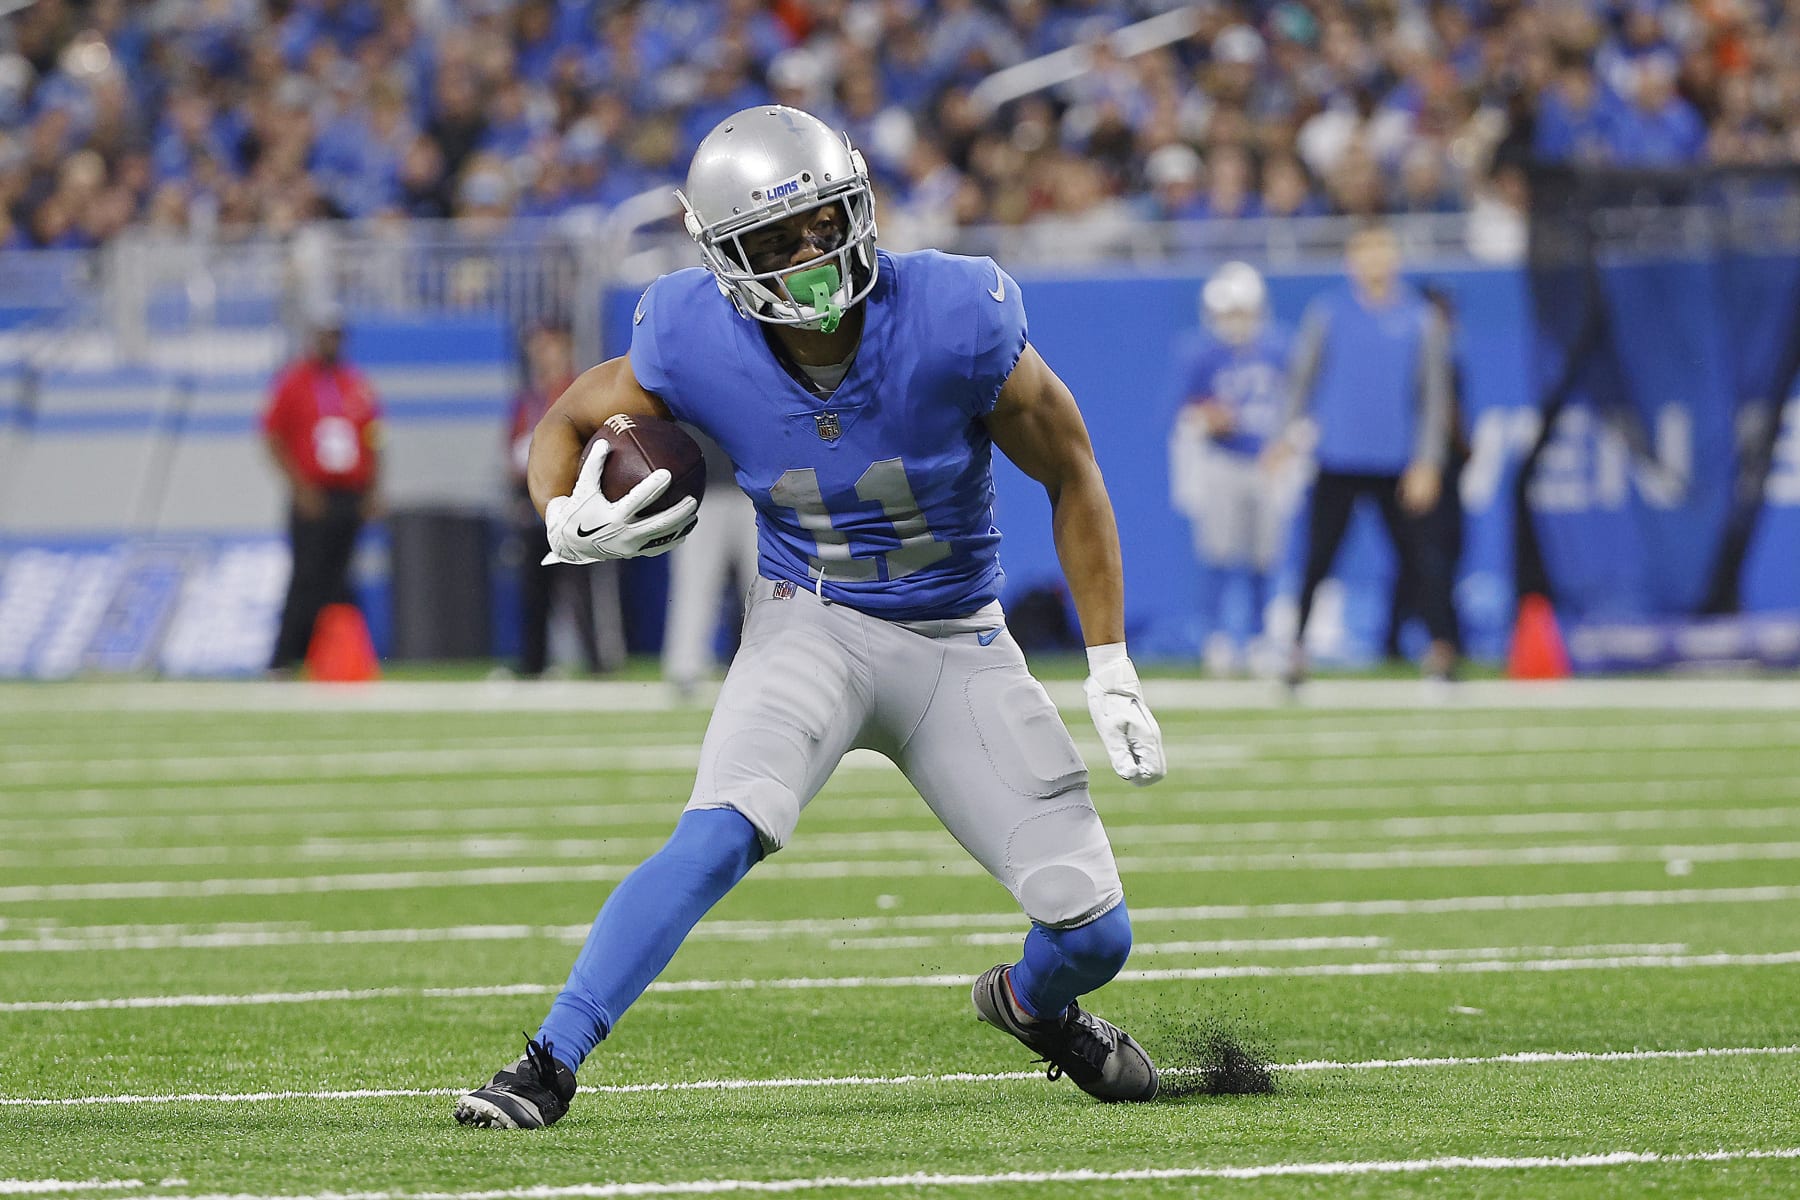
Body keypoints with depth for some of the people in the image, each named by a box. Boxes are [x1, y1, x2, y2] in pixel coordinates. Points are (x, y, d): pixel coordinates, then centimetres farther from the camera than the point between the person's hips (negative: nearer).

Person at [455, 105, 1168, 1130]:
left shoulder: (951, 323, -23)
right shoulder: (700, 348, -18)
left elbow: (1073, 477, -9)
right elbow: (568, 422, 2)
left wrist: (1113, 672, -8)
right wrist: (567, 522, -22)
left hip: (959, 643, 1)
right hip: (813, 626, -1)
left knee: (1095, 938, -1)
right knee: (720, 836, -30)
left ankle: (1033, 1003, 36)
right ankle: (549, 1065, -25)